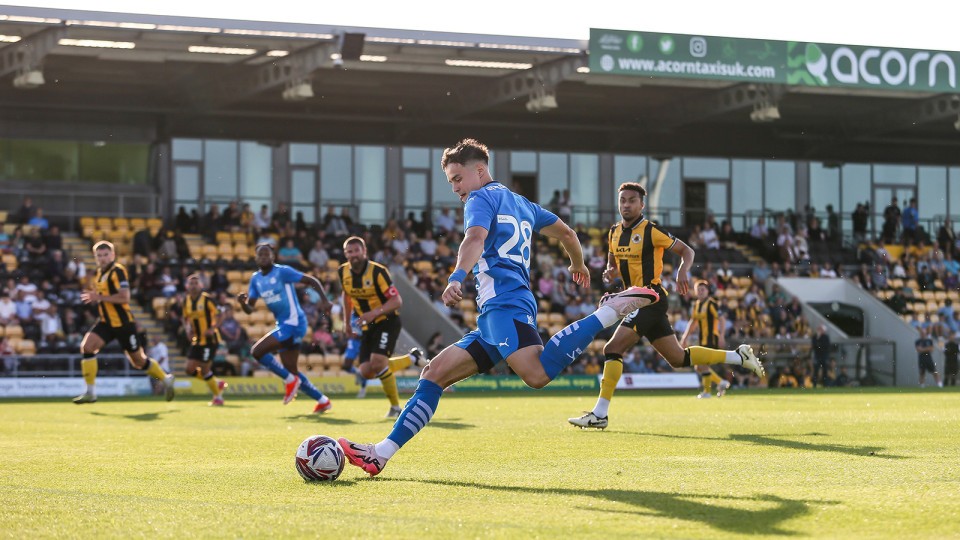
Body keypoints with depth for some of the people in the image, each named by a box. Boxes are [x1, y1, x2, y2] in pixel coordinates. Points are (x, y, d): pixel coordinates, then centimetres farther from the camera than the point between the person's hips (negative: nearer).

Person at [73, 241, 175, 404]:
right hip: (106, 322, 7)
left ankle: (166, 380, 28)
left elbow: (124, 297, -26)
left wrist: (100, 297, -25)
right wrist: (93, 297, 7)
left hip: (123, 323, -7)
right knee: (87, 346, -13)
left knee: (139, 361, 4)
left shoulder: (118, 271, -15)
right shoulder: (100, 273, 11)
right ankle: (90, 392, -10)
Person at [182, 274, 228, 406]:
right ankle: (217, 383, 22)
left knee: (204, 370, -9)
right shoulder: (186, 301, 5)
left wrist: (213, 328, -26)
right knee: (190, 370, 1)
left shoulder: (207, 299, -13)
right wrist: (188, 330, 0)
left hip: (210, 340, -7)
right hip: (197, 341, 7)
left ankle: (218, 397, 10)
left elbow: (220, 315, -12)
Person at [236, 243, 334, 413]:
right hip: (282, 325, 8)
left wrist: (324, 300, -22)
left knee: (257, 351, -18)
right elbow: (249, 309, 10)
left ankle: (290, 380, -5)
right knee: (292, 371, 11)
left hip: (293, 323, -8)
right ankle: (323, 401, 22)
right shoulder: (255, 279, 10)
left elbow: (311, 280, -10)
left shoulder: (282, 272, -11)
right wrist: (242, 302, -13)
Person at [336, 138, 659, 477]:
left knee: (538, 374, -34)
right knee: (436, 372, 7)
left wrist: (457, 279, -36)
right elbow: (566, 234, 41)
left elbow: (475, 238, -18)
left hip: (503, 303, -10)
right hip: (493, 318, 10)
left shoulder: (482, 198, 4)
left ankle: (612, 310, -25)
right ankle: (382, 453, 3)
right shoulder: (522, 204, 29)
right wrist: (578, 265, 62)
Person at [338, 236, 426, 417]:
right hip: (368, 327, 7)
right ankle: (412, 358, 16)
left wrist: (374, 313, -33)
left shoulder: (378, 271, -20)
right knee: (366, 372, -5)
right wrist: (347, 322, 18)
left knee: (377, 363, -25)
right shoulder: (343, 272, -1)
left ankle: (395, 407, -5)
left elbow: (397, 300, -20)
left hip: (387, 321, -7)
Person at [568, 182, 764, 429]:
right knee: (678, 358, 14)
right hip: (637, 301, 9)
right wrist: (610, 272, -1)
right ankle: (739, 356, 24)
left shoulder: (650, 231, -10)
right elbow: (613, 263, 23)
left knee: (613, 349, -17)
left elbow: (687, 251, -5)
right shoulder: (614, 232, 11)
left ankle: (599, 414, -15)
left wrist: (682, 271, -25)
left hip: (651, 300, -9)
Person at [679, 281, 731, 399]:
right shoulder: (696, 305, 14)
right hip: (702, 339, 8)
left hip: (711, 339, -8)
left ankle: (707, 392, -4)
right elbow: (693, 322, 24)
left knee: (703, 364, -13)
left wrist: (721, 336, -24)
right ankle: (721, 382, 21)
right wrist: (685, 338, 21)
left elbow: (722, 319, -15)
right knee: (700, 367, 8)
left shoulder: (711, 303, -10)